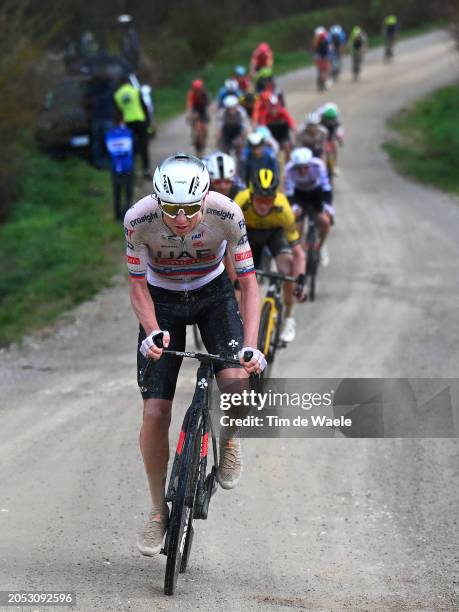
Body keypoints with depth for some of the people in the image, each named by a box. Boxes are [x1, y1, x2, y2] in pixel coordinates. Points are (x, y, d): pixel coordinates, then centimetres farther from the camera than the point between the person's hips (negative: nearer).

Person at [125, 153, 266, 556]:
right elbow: (138, 285, -16)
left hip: (213, 293, 0)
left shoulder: (226, 214, -29)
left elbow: (248, 282, -22)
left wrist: (250, 346, -34)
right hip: (162, 300, 0)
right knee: (155, 413, -8)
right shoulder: (139, 220, -29)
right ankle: (159, 511, 11)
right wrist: (152, 332, -34)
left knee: (236, 377, -28)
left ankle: (229, 440, 6)